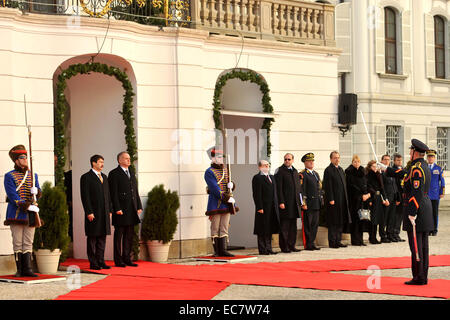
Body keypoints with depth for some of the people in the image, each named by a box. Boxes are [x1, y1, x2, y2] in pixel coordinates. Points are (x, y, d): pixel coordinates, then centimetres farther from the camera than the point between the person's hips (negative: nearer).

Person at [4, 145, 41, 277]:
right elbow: (13, 196, -12)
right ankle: (20, 270, 3)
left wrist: (36, 191, -12)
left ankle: (27, 268, 2)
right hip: (16, 214, -4)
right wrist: (28, 206, -20)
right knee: (18, 243, -1)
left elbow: (39, 194, 13)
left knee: (28, 243, 2)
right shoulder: (9, 176, -2)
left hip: (30, 215, 4)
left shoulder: (33, 175, 15)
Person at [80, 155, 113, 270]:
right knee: (92, 239, 0)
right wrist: (89, 212, -16)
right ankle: (93, 263, 3)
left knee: (102, 238, 8)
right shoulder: (86, 177, -5)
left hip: (104, 213, 7)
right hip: (93, 214, -7)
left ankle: (101, 261, 14)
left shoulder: (104, 177, 17)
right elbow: (85, 197, -10)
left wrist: (110, 210, 12)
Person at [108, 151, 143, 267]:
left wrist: (139, 206, 13)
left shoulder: (131, 173, 19)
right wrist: (117, 209, -17)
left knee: (129, 236, 10)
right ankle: (118, 260, 2)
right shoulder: (114, 174, -5)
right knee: (119, 235, -1)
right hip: (121, 210, -7)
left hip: (132, 210, 7)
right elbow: (113, 193, -11)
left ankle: (127, 258, 16)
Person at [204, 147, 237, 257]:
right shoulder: (209, 172, -6)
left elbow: (230, 185, 19)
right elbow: (215, 188, -15)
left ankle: (223, 250, 7)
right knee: (215, 229, -1)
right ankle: (216, 251, 2)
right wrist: (226, 198, -20)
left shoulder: (226, 170, 16)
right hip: (216, 205, -6)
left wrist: (231, 185, -6)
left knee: (224, 228, 5)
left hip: (226, 204, 6)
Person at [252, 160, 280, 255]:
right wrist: (259, 207, -18)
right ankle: (262, 249, 1)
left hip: (272, 208, 8)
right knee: (262, 230, -3)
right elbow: (257, 194, -12)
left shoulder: (271, 177, 19)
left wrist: (276, 206, 15)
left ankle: (268, 248, 16)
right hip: (263, 208, -8)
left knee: (270, 229, 11)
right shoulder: (257, 178, -7)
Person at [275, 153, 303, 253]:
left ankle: (291, 245, 15)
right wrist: (281, 202, -16)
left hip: (294, 203, 7)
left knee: (293, 226, 9)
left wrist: (300, 201, 13)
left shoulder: (295, 171, 16)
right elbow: (278, 188, -10)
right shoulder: (280, 171, -5)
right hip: (285, 203, -7)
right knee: (284, 226, -3)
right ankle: (284, 247, 1)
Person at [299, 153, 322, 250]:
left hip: (316, 205, 7)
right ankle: (307, 245, 1)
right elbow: (301, 190, -12)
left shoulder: (316, 174, 18)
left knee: (315, 224, 8)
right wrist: (303, 203, -17)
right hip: (308, 205, -7)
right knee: (307, 225, -3)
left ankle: (312, 243, 15)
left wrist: (320, 201, 17)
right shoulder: (302, 174, -7)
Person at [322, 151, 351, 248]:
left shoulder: (341, 170, 16)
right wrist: (331, 199, -19)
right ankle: (332, 242, 2)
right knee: (333, 222, -4)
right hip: (333, 200, -8)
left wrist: (346, 198, 15)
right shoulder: (328, 170, -9)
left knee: (341, 221, 10)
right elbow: (328, 186, -14)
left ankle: (338, 241, 16)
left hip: (342, 200, 8)